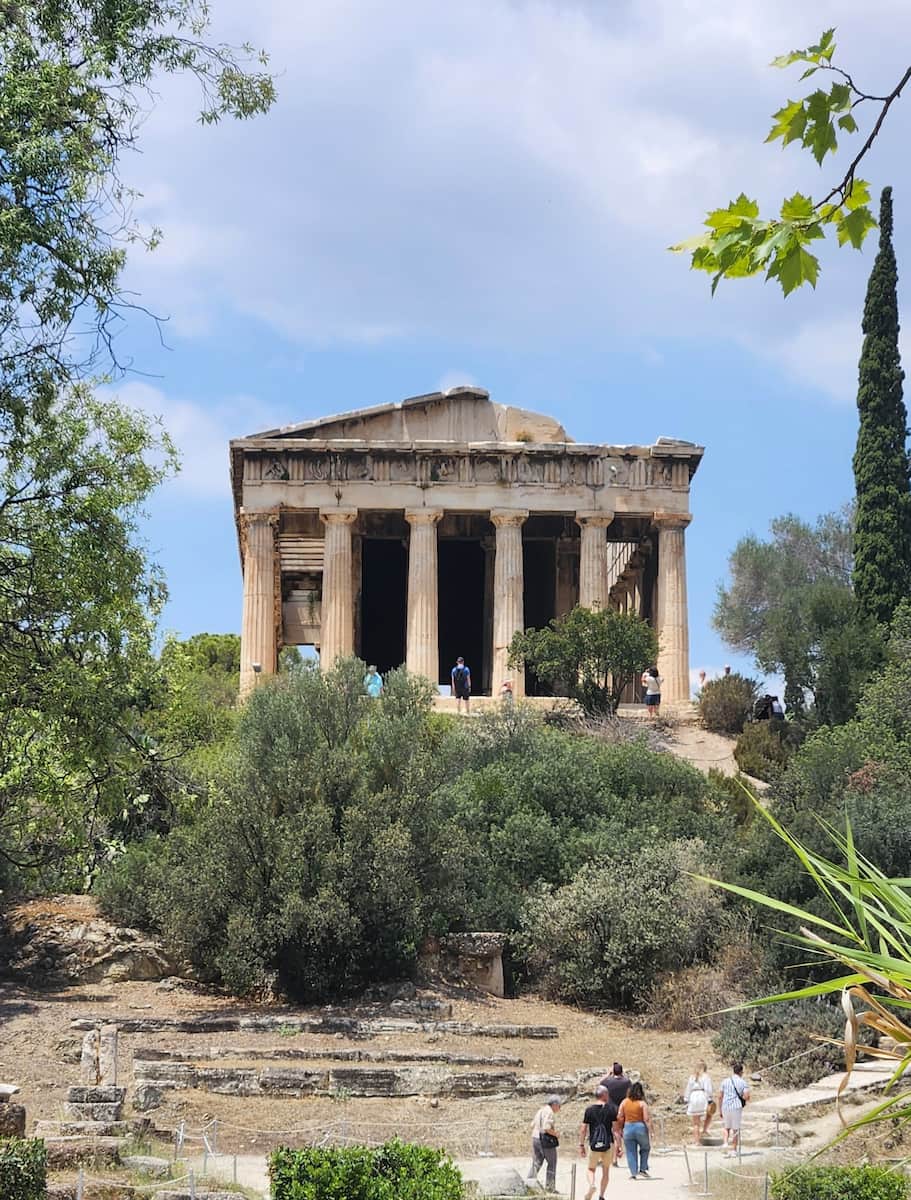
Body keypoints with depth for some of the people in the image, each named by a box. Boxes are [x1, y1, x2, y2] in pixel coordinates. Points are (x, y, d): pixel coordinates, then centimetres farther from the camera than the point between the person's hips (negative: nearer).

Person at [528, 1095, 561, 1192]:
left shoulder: (540, 1110, 15)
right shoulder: (549, 1112, -13)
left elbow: (532, 1125, 17)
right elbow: (547, 1128, -22)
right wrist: (556, 1134, -8)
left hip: (535, 1137, 8)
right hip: (547, 1140, -8)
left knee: (536, 1163, 11)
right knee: (552, 1163, 5)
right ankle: (550, 1187, 8)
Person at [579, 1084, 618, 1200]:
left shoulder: (589, 1110, 0)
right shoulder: (611, 1108, -2)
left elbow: (583, 1129, 0)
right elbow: (615, 1128, -3)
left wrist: (581, 1146, 7)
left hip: (594, 1144, 0)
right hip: (608, 1144, 0)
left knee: (591, 1169, 14)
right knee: (606, 1170, 16)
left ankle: (591, 1185, -16)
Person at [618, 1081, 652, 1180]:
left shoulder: (624, 1102, 2)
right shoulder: (642, 1103, -7)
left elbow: (619, 1118, 2)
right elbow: (647, 1119, -12)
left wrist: (621, 1129, 13)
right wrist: (650, 1132, -9)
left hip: (628, 1128, 2)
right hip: (640, 1127, -2)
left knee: (630, 1152, 8)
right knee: (645, 1148, 20)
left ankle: (633, 1173, 3)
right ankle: (643, 1169, 15)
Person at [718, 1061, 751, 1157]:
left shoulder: (725, 1081, 7)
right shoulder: (743, 1082, -1)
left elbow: (720, 1097, 6)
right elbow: (747, 1096, -12)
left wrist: (720, 1111, 14)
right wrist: (741, 1098, 11)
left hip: (725, 1107, 2)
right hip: (737, 1107, -2)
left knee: (727, 1128, 20)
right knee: (735, 1129, 10)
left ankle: (726, 1144, 1)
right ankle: (733, 1150, 12)